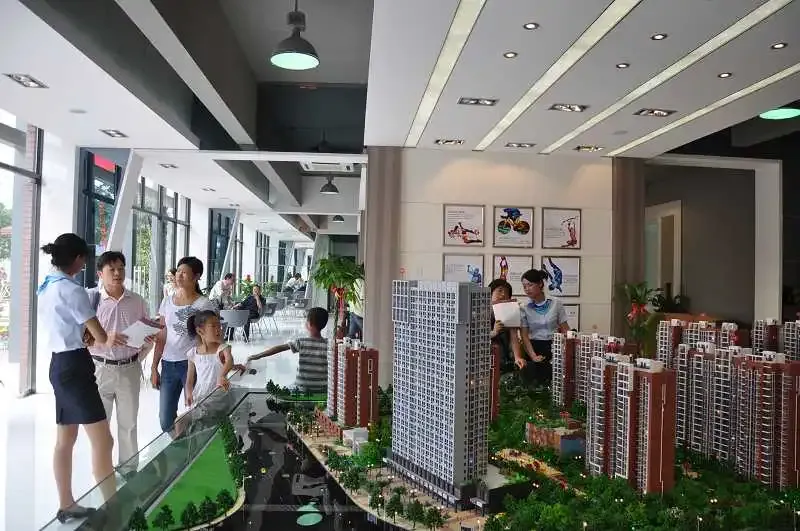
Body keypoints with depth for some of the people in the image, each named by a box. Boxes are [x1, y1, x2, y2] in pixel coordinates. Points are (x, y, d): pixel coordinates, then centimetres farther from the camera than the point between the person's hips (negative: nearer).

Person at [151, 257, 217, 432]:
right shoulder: (167, 302, 9)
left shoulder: (204, 304, -6)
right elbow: (162, 338, 12)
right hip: (168, 365, 5)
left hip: (192, 364, -5)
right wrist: (154, 368, 10)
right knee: (165, 421, 9)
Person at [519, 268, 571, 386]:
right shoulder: (524, 308, -1)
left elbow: (565, 329, 3)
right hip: (535, 348, 0)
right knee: (537, 385, -5)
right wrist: (533, 355, -17)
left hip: (554, 348, 0)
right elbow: (524, 335, -5)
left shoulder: (556, 304, 0)